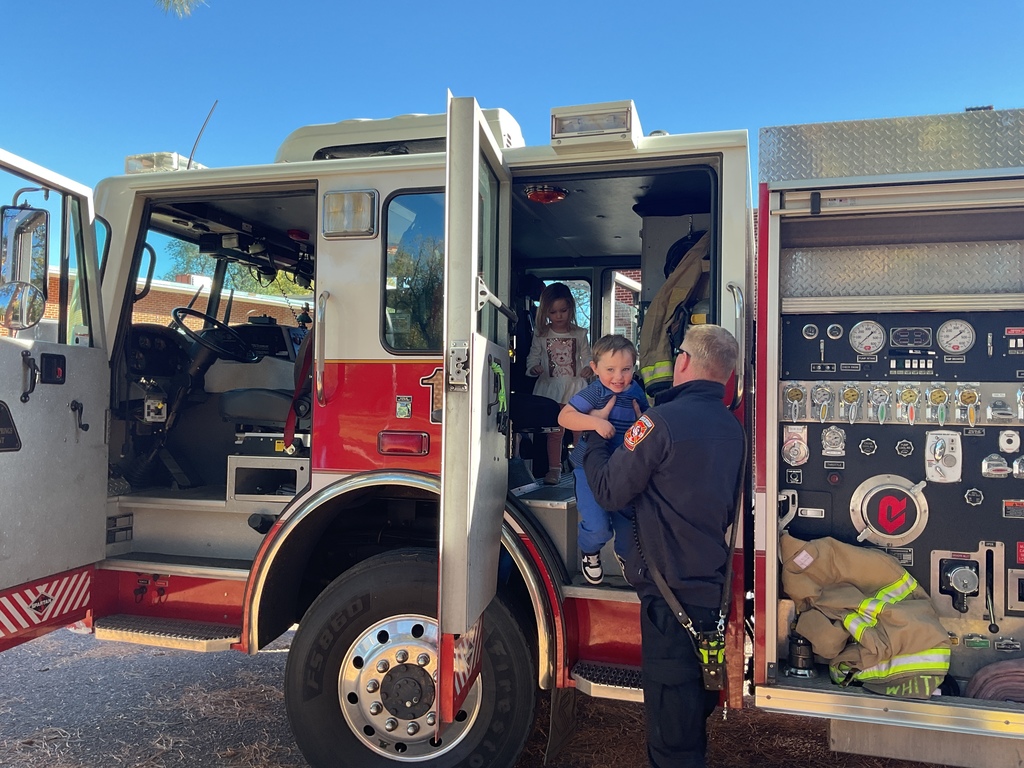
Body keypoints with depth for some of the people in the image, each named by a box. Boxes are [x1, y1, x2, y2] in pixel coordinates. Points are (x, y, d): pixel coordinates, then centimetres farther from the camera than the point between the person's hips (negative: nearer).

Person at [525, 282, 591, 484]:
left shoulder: (579, 334, 4)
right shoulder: (541, 335, 3)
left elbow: (587, 357, 6)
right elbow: (532, 358, 6)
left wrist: (588, 368, -16)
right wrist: (534, 369, -15)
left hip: (575, 386, 1)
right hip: (550, 386, 0)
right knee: (555, 430, 2)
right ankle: (554, 468, 10)